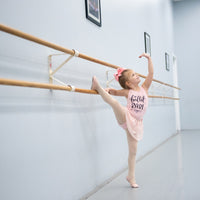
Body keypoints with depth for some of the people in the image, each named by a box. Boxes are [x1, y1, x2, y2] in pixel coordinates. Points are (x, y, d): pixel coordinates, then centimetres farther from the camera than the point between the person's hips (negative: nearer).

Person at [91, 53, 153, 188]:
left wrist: (149, 58, -5)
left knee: (133, 151, 5)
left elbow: (151, 73, -1)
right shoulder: (127, 92, 1)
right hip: (126, 117, -2)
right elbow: (114, 91, 13)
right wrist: (107, 89, -8)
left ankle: (131, 177, 16)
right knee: (115, 103, -32)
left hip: (136, 122, 2)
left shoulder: (144, 88, 6)